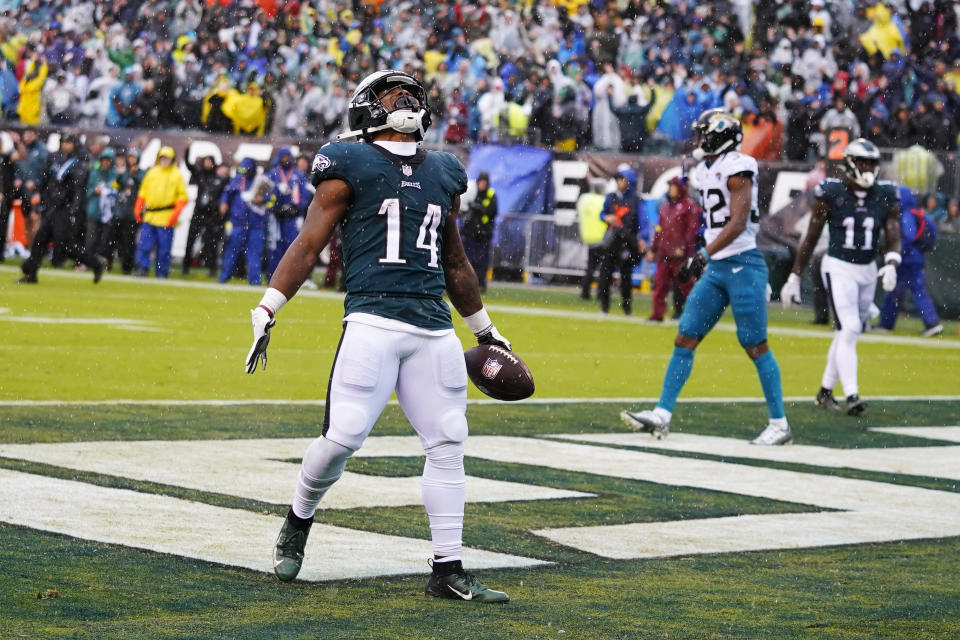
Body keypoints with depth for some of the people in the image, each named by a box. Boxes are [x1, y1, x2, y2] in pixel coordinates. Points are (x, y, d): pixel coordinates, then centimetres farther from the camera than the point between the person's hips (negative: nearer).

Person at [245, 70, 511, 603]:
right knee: (343, 436, -12)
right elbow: (308, 244, 1)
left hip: (434, 330, 5)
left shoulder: (443, 175, 20)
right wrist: (266, 311, -7)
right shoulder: (350, 168, 4)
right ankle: (298, 522, 16)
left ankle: (447, 571, 7)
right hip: (373, 321, -5)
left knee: (448, 444, 1)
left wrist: (483, 329, 35)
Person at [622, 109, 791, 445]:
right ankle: (662, 415, 2)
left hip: (743, 265, -9)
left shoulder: (736, 169, -13)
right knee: (685, 338, 2)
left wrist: (705, 255, -26)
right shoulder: (706, 171, 14)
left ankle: (779, 424, 7)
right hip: (717, 268, 9)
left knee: (755, 346, -3)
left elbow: (738, 222, -21)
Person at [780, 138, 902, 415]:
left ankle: (826, 391, 26)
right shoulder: (831, 193, -10)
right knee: (849, 329, -17)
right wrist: (794, 278, -2)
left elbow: (894, 239, -4)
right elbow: (810, 239, -3)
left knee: (847, 333, 12)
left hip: (867, 271, 5)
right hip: (839, 268, -5)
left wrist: (891, 266, -26)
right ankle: (851, 396, -20)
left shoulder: (886, 196, -1)